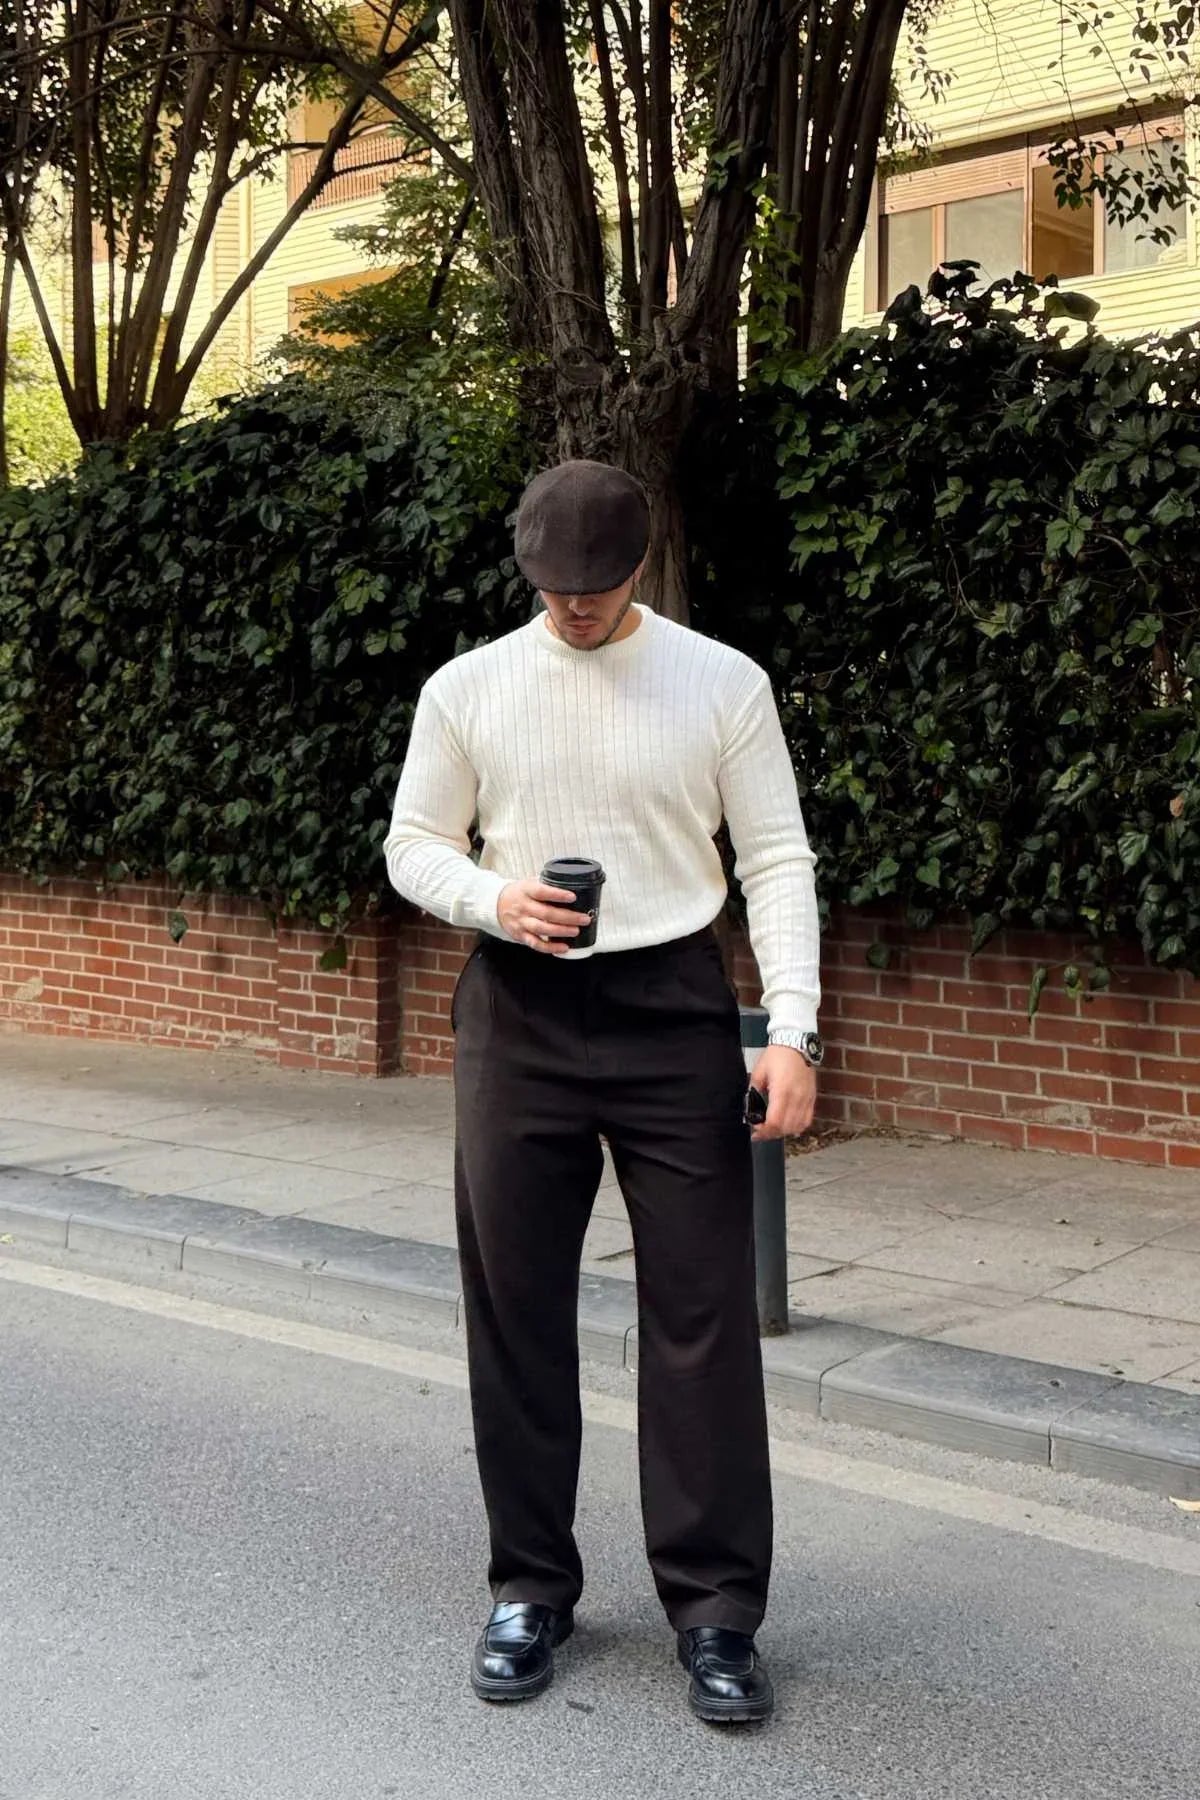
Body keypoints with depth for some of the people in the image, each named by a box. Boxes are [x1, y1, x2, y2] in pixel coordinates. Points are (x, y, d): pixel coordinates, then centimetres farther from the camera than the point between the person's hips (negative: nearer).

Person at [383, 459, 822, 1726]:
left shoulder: (722, 683, -1)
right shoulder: (467, 687, 3)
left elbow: (777, 859, -1)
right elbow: (412, 845, 9)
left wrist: (791, 1030, -12)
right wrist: (495, 900, -13)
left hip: (672, 1007, -2)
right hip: (517, 1015, 2)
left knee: (702, 1312, -1)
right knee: (515, 1309, 7)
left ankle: (714, 1608, 9)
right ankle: (531, 1588, 22)